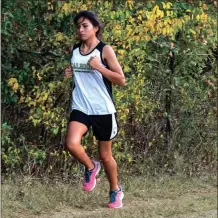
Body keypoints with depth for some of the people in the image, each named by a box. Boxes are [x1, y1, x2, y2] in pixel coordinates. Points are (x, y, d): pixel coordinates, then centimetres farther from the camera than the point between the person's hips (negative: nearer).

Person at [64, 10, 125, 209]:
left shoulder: (105, 50, -8)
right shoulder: (75, 50, 7)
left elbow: (121, 80, -11)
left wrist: (99, 67, -22)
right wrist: (71, 74, 2)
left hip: (103, 110, -3)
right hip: (81, 108, 3)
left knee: (105, 155, 8)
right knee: (71, 144, -23)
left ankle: (115, 191, 33)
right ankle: (91, 167, 9)